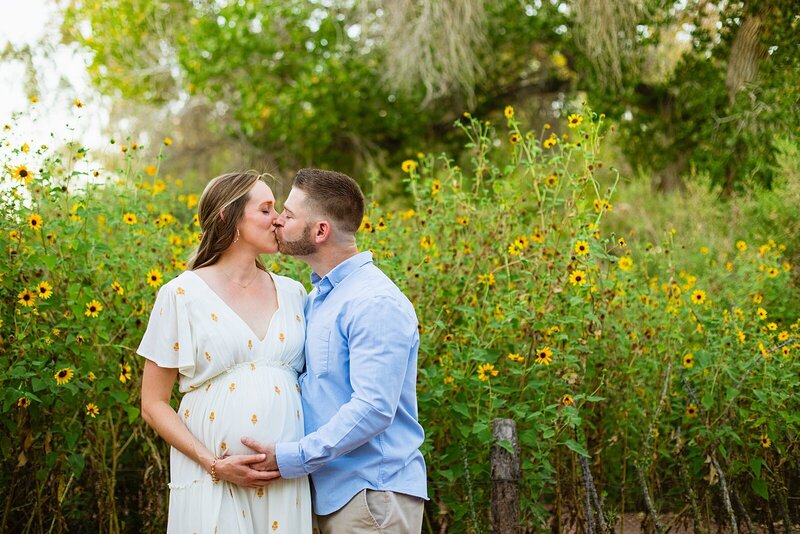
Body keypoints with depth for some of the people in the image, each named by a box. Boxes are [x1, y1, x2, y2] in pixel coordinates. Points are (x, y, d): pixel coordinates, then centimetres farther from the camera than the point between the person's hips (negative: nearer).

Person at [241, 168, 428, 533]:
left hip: (373, 495, -9)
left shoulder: (375, 304, -17)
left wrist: (289, 458, -22)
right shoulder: (316, 297, 12)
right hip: (331, 493, 9)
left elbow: (373, 409, -24)